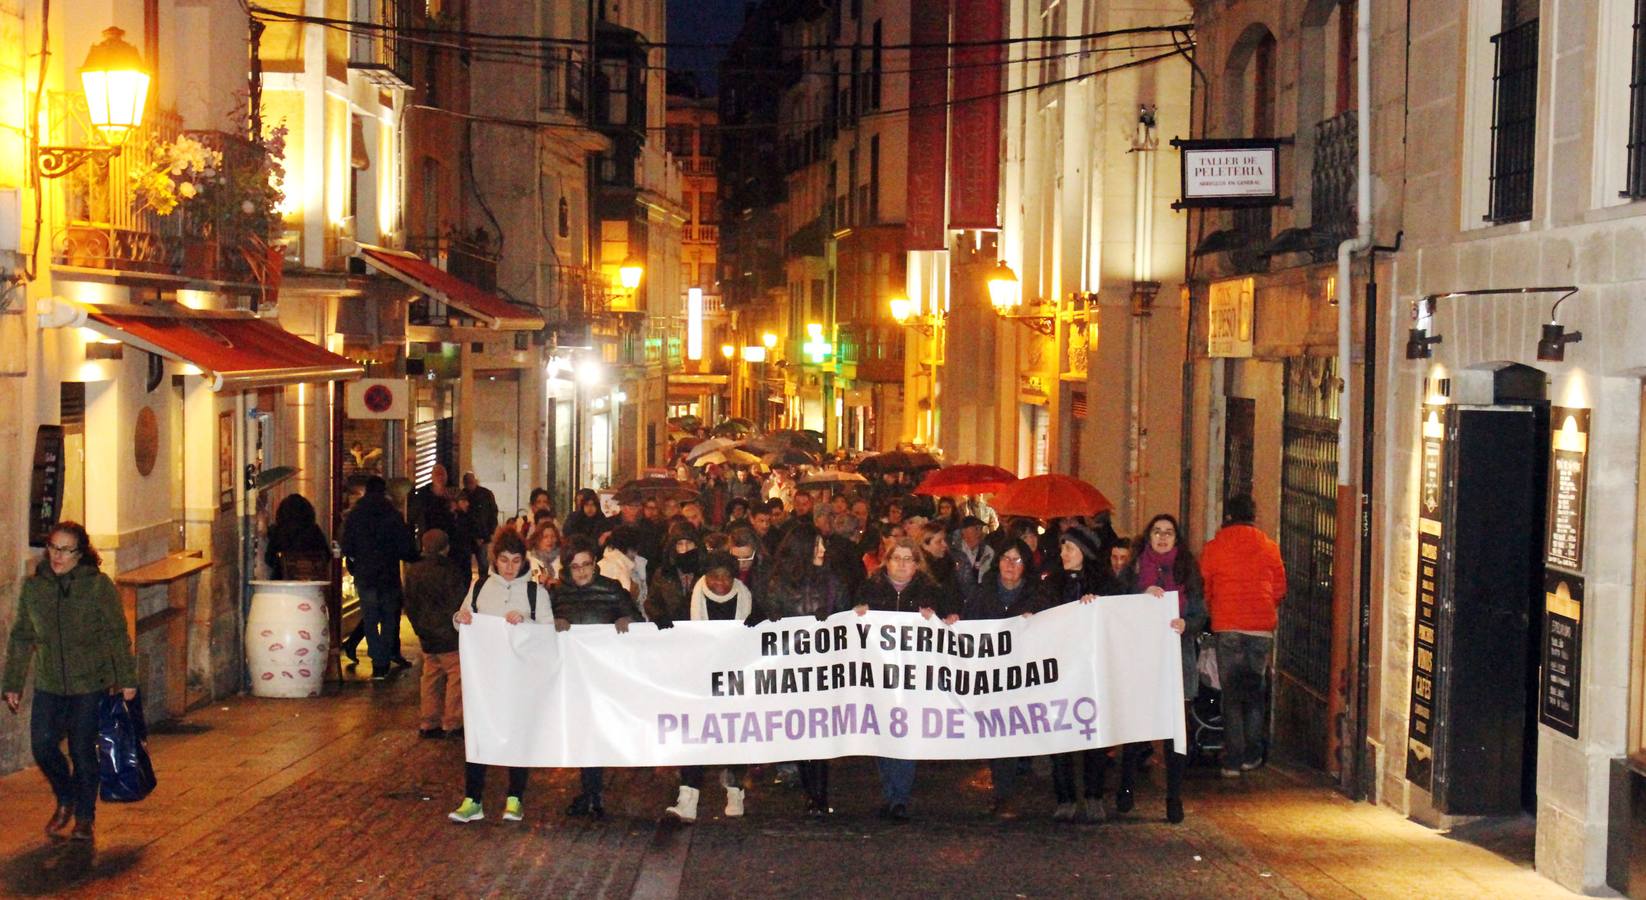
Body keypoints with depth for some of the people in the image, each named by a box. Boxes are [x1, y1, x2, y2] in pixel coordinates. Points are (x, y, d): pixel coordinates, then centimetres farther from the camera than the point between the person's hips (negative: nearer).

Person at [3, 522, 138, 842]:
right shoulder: (33, 587, 3)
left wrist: (126, 679, -4)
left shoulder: (98, 586, -6)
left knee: (83, 751, 2)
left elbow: (116, 636, -3)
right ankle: (66, 800, 23)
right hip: (49, 684, 3)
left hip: (91, 685, -3)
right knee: (42, 746, -5)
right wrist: (12, 684, 9)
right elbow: (21, 638, 10)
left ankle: (85, 818, 20)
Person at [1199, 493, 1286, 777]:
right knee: (1255, 690, 14)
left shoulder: (1213, 549, -1)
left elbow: (1205, 591, 6)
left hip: (1226, 626, -1)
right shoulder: (1269, 548, 2)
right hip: (1262, 627, 1)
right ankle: (1252, 754, 15)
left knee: (1231, 693, 5)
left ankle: (1233, 759, 1)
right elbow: (1280, 590, 9)